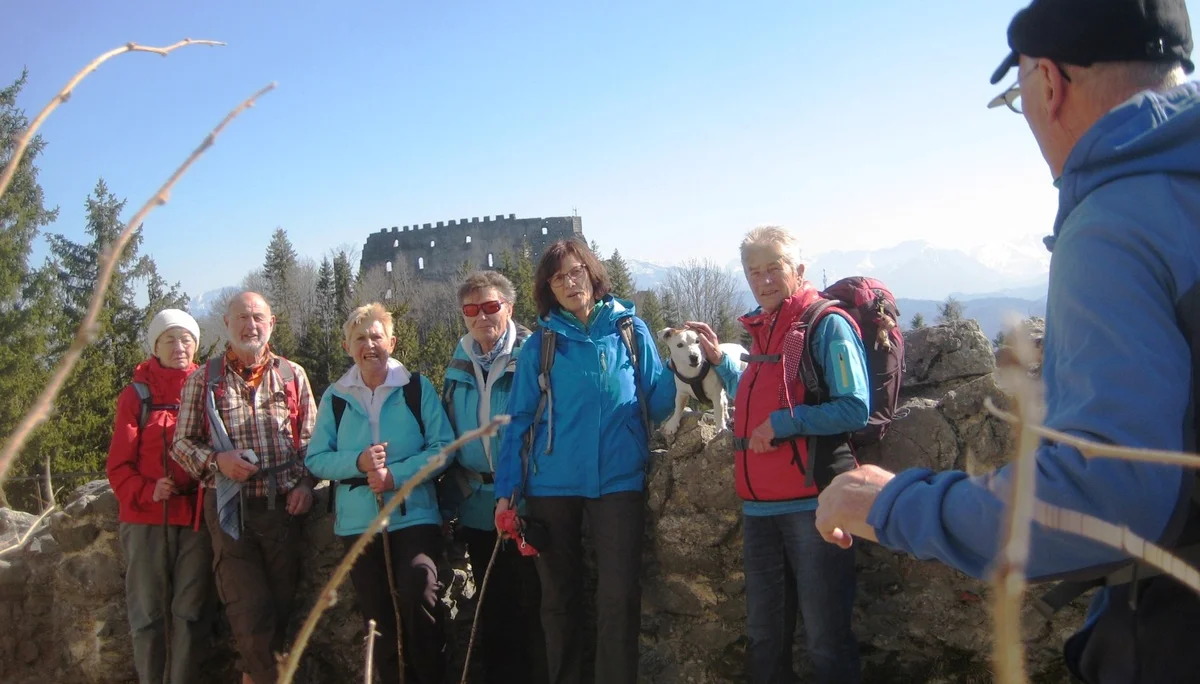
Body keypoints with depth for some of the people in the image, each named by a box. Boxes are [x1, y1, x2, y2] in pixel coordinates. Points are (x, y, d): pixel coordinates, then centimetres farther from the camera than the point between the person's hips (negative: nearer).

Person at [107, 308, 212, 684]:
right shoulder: (136, 394, 4)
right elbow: (118, 463, 0)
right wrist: (146, 491, -15)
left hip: (196, 516, 1)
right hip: (145, 518, 0)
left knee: (191, 610, 3)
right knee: (148, 610, 5)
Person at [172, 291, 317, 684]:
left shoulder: (292, 375, 10)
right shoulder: (203, 379, 6)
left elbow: (311, 438, 11)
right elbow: (181, 443, 7)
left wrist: (306, 483, -3)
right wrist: (216, 461, -11)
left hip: (284, 506, 2)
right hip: (231, 508, -2)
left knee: (280, 610, 6)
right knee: (251, 615, -6)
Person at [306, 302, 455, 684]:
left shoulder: (418, 388, 0)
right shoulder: (335, 396, 7)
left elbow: (443, 447, -7)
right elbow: (315, 459, 2)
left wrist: (395, 475, -18)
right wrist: (358, 462, -16)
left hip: (414, 515, -3)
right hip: (357, 521, 3)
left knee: (419, 594, -22)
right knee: (378, 616, 9)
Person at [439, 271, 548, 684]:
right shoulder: (458, 368, 9)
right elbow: (447, 436, 15)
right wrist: (455, 494, 8)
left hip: (526, 506, -5)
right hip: (478, 510, 5)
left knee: (531, 607, 2)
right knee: (493, 612, 15)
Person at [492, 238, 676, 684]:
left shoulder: (631, 330, 4)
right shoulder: (540, 344, 4)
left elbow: (659, 402, 2)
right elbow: (519, 421, 5)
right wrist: (506, 491, -1)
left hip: (618, 479, -1)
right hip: (552, 484, 1)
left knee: (619, 597, -3)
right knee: (559, 596, 12)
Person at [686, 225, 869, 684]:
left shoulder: (826, 324, -7)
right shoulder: (761, 330, 15)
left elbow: (854, 409, -16)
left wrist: (785, 422, -18)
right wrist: (718, 361, 19)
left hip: (812, 503, -8)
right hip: (760, 506, 8)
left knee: (825, 637, 0)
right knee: (763, 637, 17)